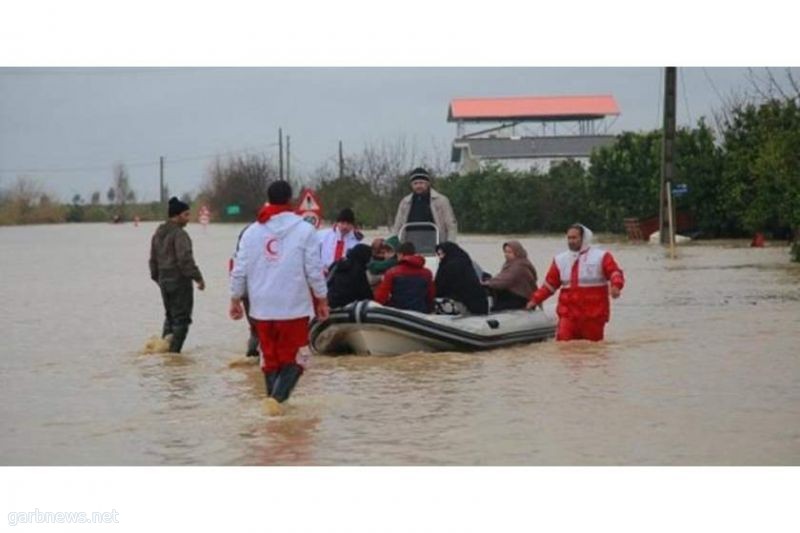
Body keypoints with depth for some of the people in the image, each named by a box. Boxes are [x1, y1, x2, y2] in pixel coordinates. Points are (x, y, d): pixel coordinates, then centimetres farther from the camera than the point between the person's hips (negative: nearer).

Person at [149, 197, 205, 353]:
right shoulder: (179, 234, -15)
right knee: (181, 318, -2)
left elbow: (153, 260, 17)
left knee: (170, 316, 19)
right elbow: (185, 259, -22)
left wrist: (157, 278, 25)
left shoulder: (158, 234, 12)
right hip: (180, 281, -8)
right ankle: (174, 351, -5)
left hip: (164, 280, 8)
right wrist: (198, 277, -17)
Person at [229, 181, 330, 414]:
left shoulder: (252, 232, 5)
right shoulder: (304, 230, -5)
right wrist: (322, 299, 6)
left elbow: (239, 270, 6)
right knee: (292, 358, 2)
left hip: (262, 307, 3)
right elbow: (314, 270, -5)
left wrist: (235, 299, 18)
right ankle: (277, 397, -18)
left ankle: (274, 399, 13)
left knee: (270, 357, 14)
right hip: (294, 306, -3)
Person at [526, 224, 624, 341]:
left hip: (593, 315, -2)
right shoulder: (560, 260, 13)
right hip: (568, 313, 2)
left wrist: (615, 286, -31)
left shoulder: (601, 256, 1)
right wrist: (535, 300, 10)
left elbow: (615, 272, -10)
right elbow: (549, 284, 18)